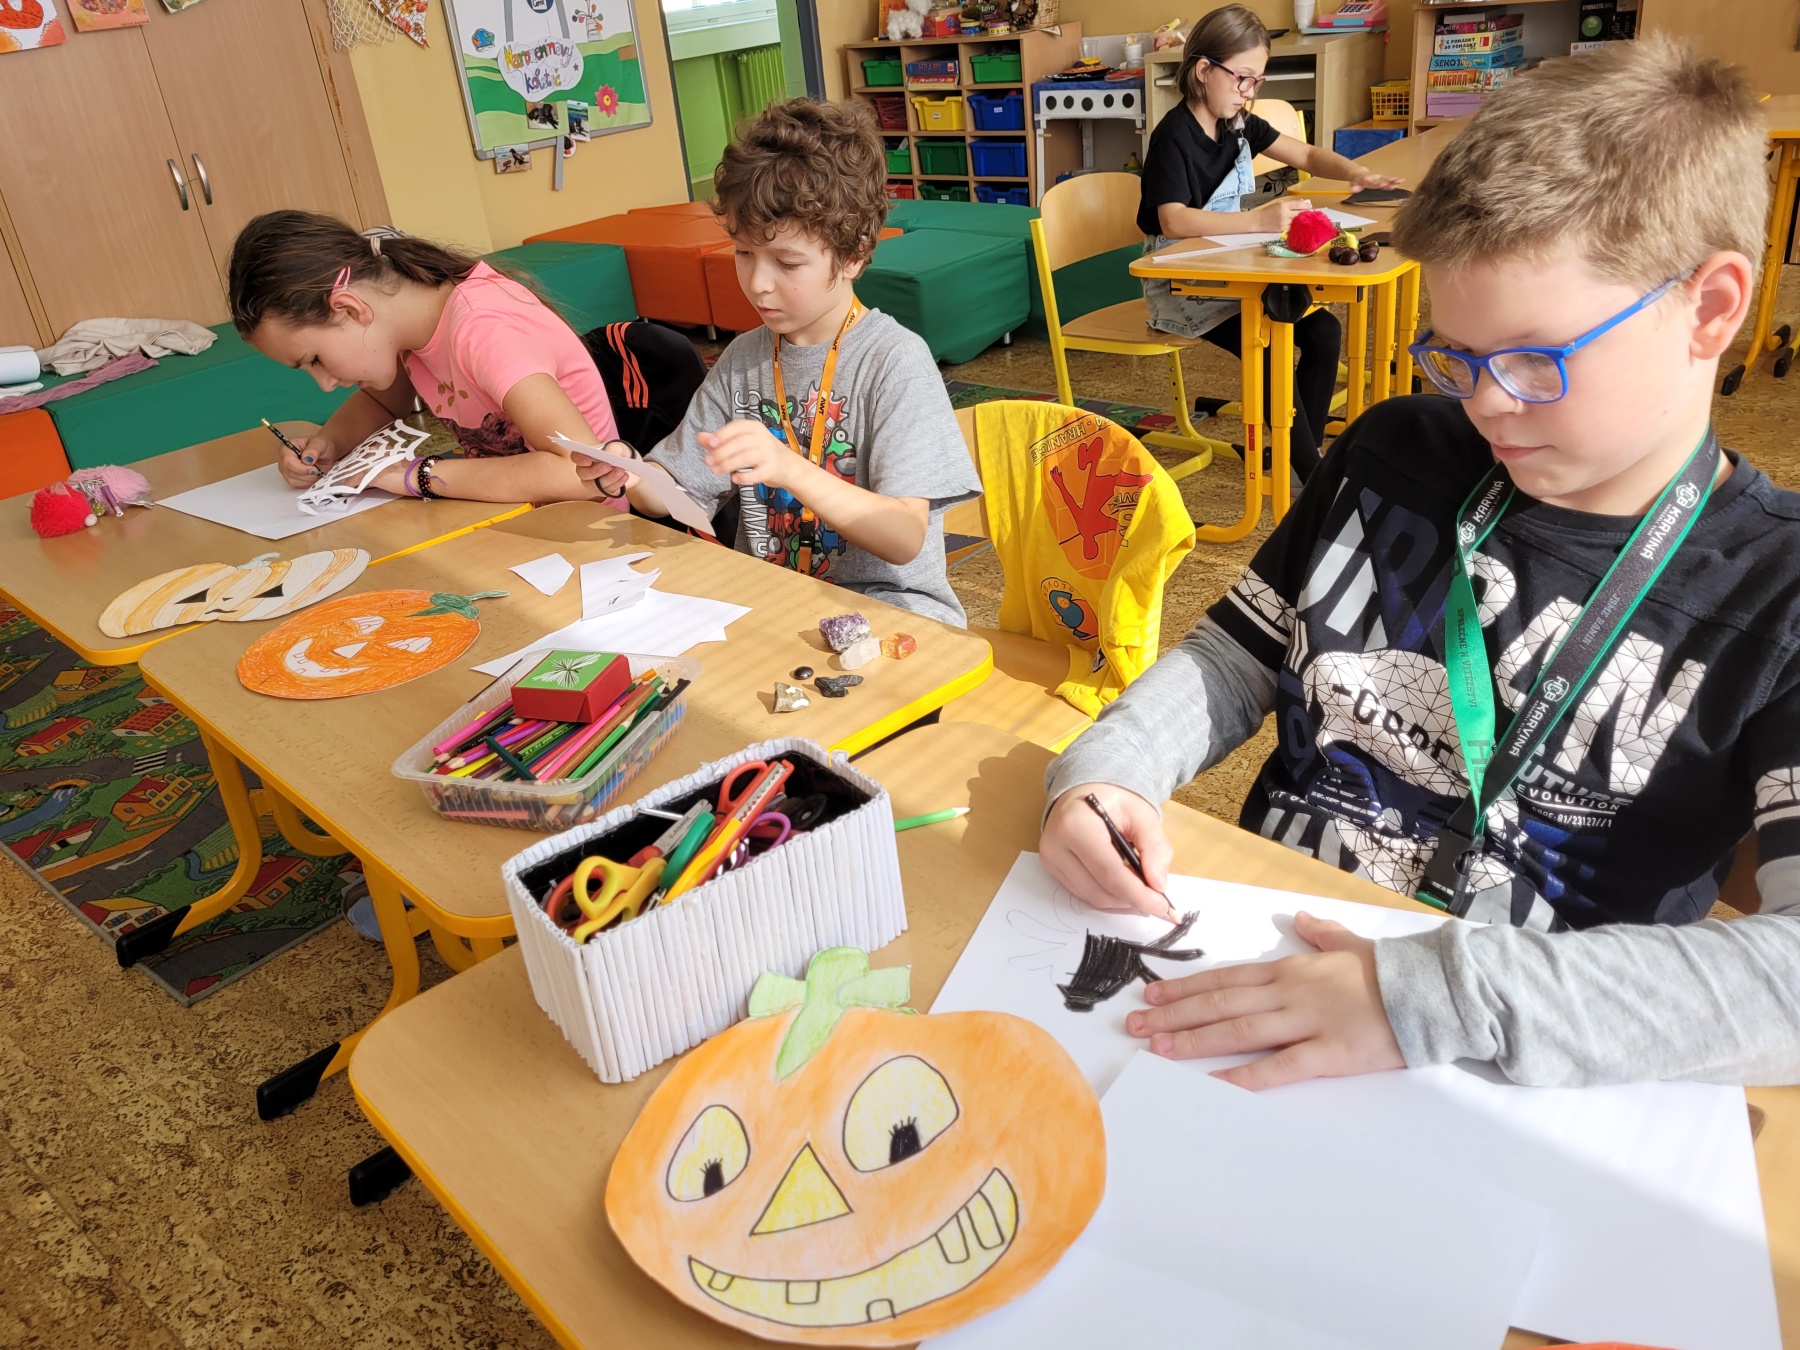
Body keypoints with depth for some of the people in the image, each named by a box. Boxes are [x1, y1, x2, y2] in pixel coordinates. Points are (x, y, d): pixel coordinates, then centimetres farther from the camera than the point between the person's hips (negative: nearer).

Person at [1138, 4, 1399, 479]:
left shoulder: (1238, 123, 6)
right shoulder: (1174, 135, -17)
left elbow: (1307, 155, 17)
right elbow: (1174, 221, -33)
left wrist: (1352, 171, -5)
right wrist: (1260, 220, -43)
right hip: (1180, 283, -8)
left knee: (1323, 330, -9)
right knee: (1267, 348, -26)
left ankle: (1304, 453, 2)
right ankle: (1314, 476, -13)